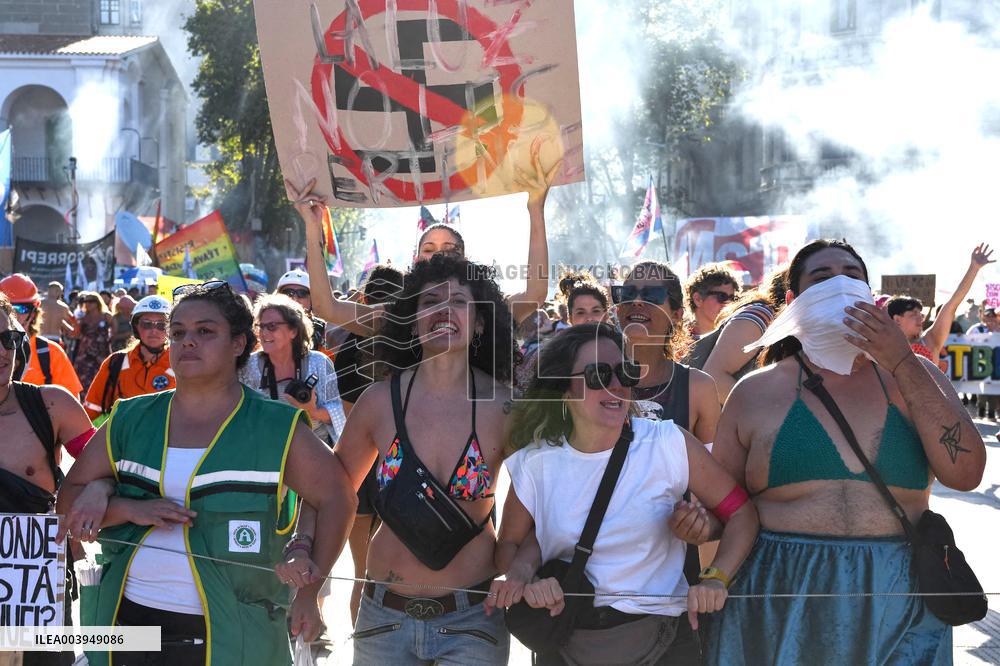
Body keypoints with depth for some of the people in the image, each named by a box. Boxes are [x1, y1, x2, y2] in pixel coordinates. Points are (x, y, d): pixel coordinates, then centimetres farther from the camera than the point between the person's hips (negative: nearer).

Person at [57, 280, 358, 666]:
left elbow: (337, 500, 1)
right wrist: (131, 509, -10)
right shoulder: (130, 421, 7)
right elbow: (69, 495, 10)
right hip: (129, 620, 3)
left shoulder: (277, 428, -2)